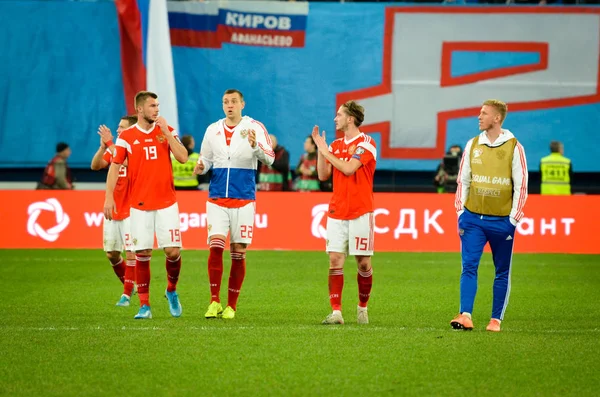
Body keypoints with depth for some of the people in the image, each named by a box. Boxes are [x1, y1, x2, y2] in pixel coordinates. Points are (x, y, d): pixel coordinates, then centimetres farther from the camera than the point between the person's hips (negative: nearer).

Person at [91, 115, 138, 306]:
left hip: (130, 210, -7)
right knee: (111, 254, 8)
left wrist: (109, 143, -23)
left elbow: (123, 161, -28)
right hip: (112, 210, 7)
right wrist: (103, 146, -11)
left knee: (131, 253, -10)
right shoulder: (114, 148, 12)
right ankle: (128, 284, 28)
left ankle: (127, 294, -4)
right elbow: (95, 166, 3)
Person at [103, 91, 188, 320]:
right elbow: (115, 167, 1)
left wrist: (166, 132, -10)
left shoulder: (167, 131, 5)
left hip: (166, 203, 1)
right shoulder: (127, 136, 2)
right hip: (140, 204, -1)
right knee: (142, 254, -2)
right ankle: (144, 306, 5)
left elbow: (183, 158, -6)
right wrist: (109, 196, -8)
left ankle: (172, 291, 21)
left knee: (173, 251, -6)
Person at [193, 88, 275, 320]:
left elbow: (270, 158, -8)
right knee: (215, 246, -12)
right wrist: (200, 167, -6)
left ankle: (231, 306, 10)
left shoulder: (254, 128, -1)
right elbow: (205, 159, 17)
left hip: (244, 200, -2)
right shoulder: (213, 130, 9)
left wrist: (255, 146, -28)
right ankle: (214, 302, -5)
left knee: (238, 253, 1)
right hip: (217, 198, 2)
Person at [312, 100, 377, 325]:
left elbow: (348, 168, -18)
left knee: (363, 263, 0)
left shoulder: (366, 144, -6)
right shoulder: (336, 145, 13)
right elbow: (323, 175, 10)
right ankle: (336, 312, -7)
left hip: (360, 213, -5)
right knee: (335, 261, -5)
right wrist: (320, 148, 2)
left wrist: (325, 151, -9)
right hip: (337, 212, 5)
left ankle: (363, 307, 18)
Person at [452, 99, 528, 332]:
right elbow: (463, 181, 11)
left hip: (502, 221, -2)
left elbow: (521, 186, -2)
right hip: (473, 218, 2)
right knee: (469, 267, -9)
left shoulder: (513, 148, -3)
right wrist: (461, 213, 5)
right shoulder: (473, 145, 6)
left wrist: (513, 219, -6)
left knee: (502, 273, 5)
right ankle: (465, 316, -14)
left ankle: (496, 319, 12)